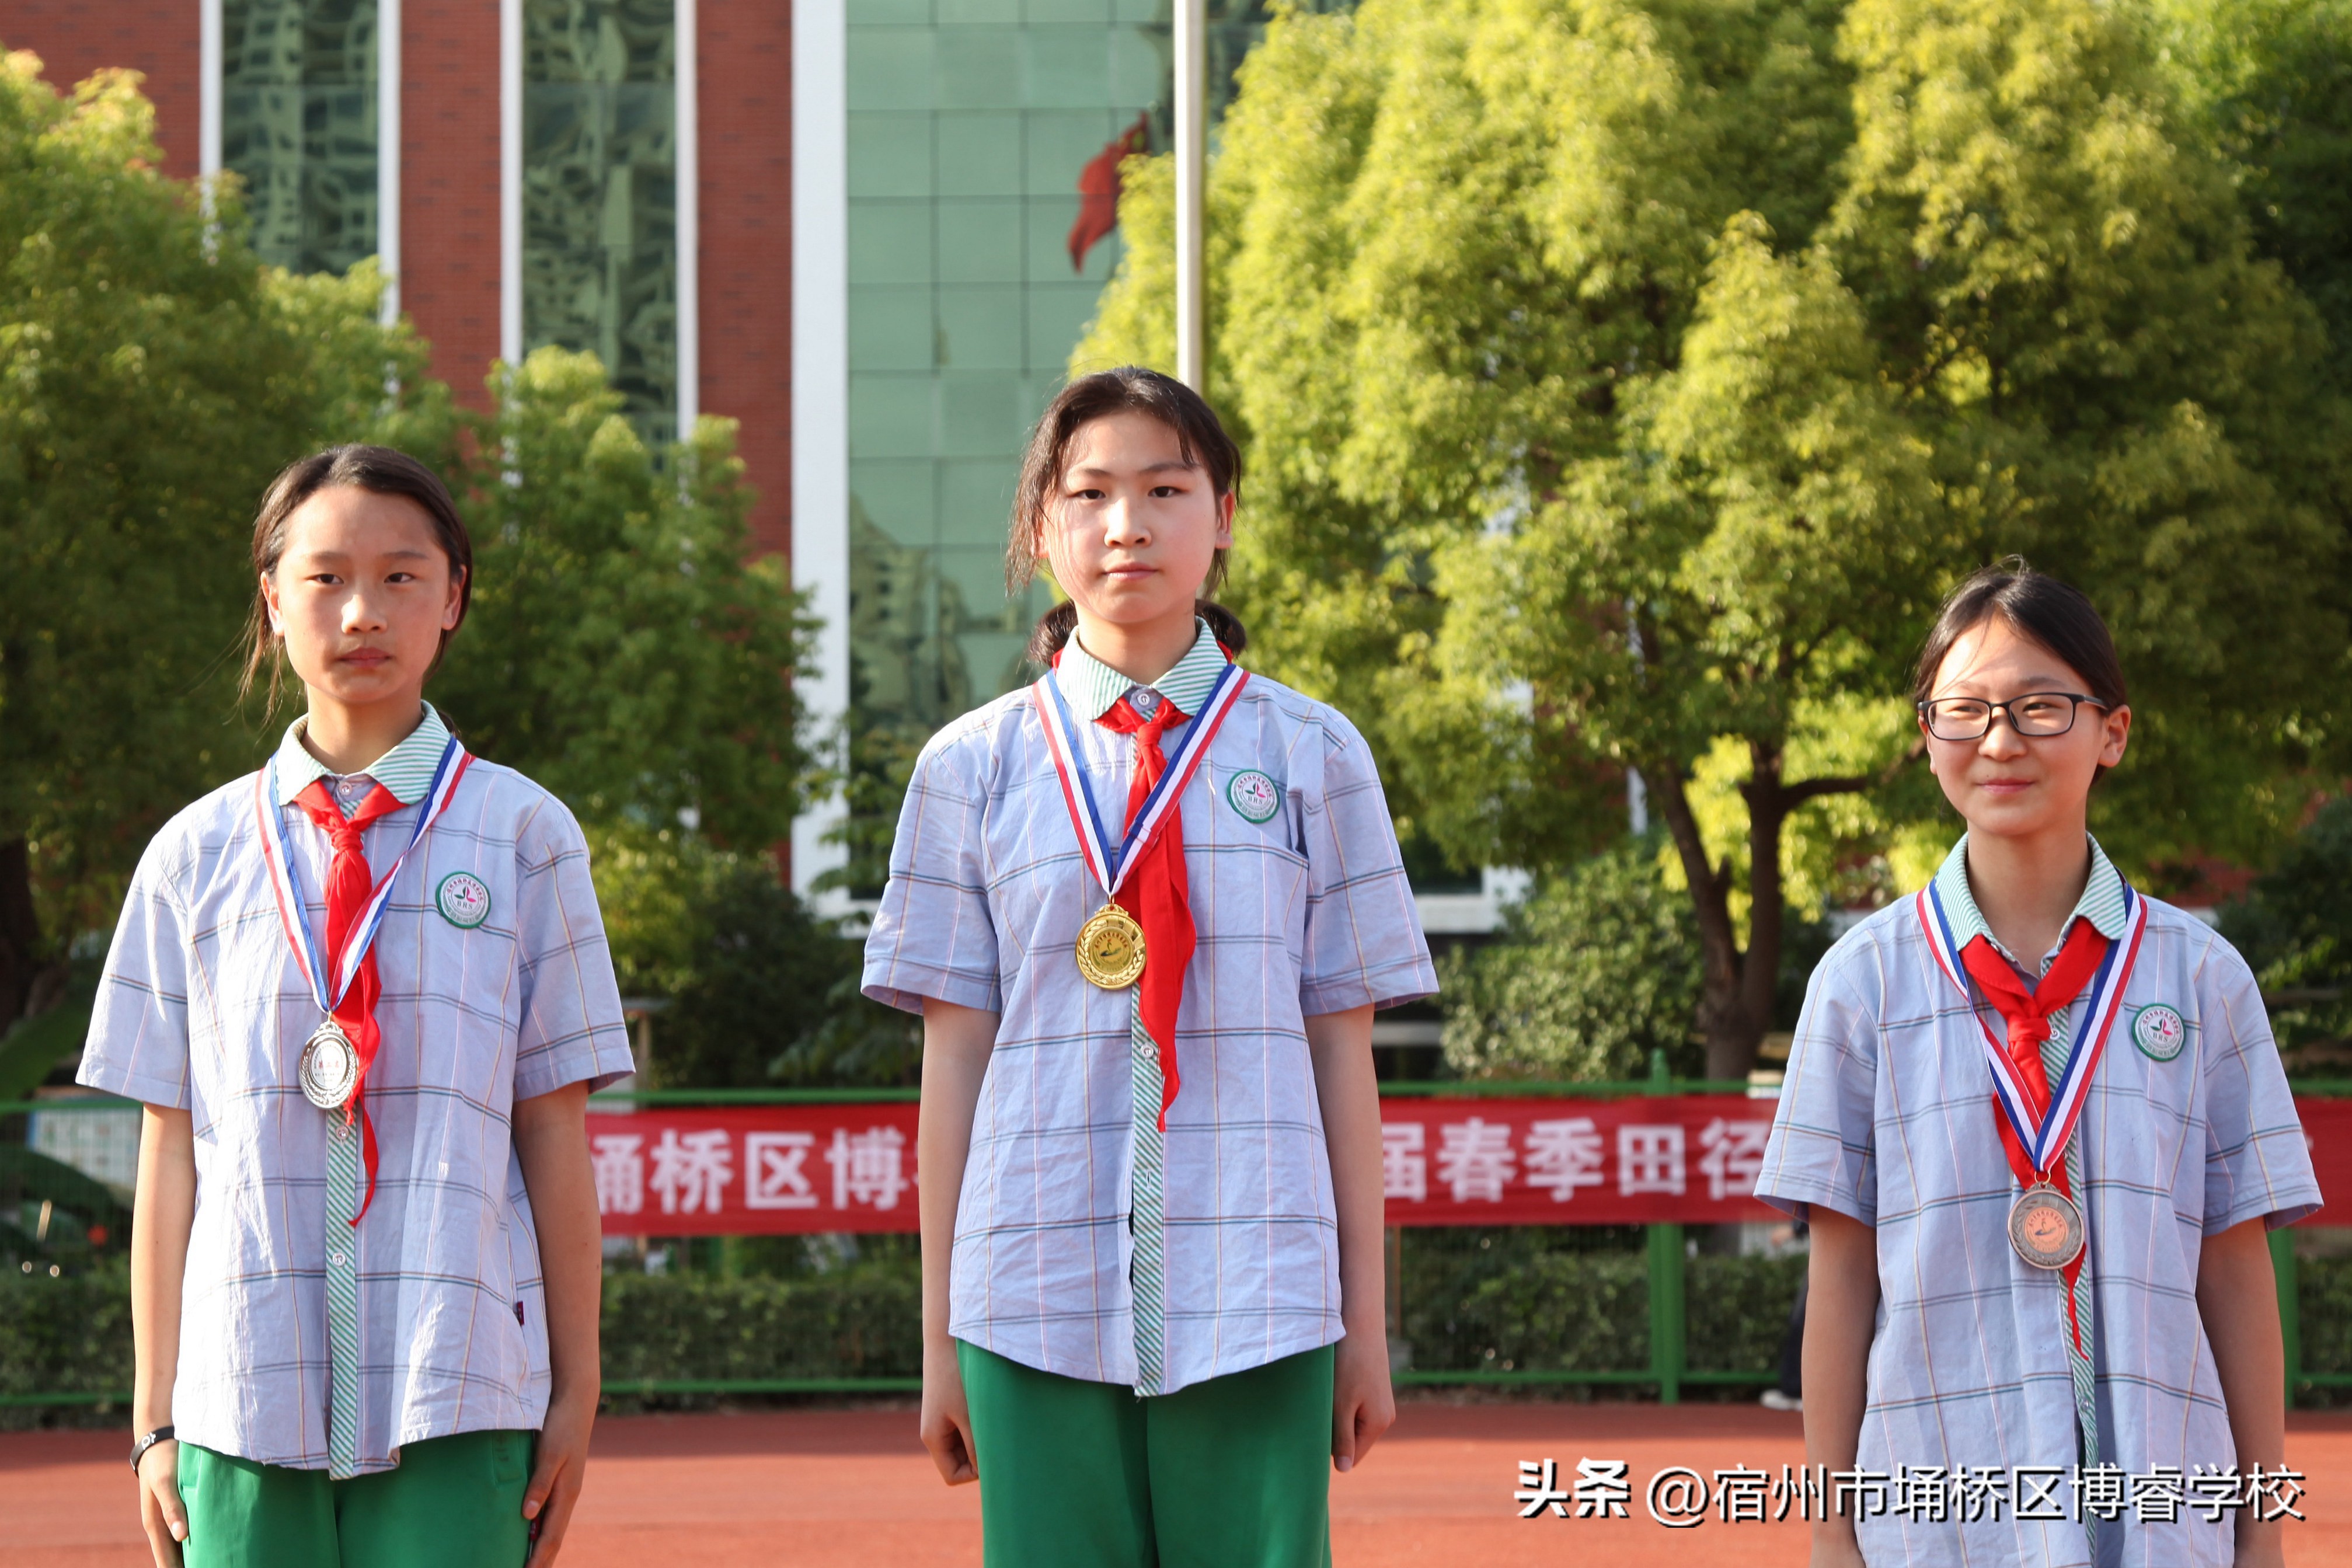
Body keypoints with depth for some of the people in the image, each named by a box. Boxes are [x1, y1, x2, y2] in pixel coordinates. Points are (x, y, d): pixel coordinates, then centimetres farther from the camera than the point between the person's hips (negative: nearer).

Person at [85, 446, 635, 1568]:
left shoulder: (523, 834, 6)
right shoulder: (196, 855, 10)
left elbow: (555, 1135, 6)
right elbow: (170, 1152, 11)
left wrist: (575, 1392, 5)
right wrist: (154, 1418, 9)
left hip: (458, 1397, -1)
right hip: (243, 1405, 2)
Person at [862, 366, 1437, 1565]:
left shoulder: (1312, 756, 7)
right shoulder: (973, 768, 8)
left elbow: (1343, 1050, 7)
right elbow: (952, 1057, 9)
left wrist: (1366, 1325, 7)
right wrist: (938, 1339, 8)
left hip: (1256, 1308, 0)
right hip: (1040, 1305, 1)